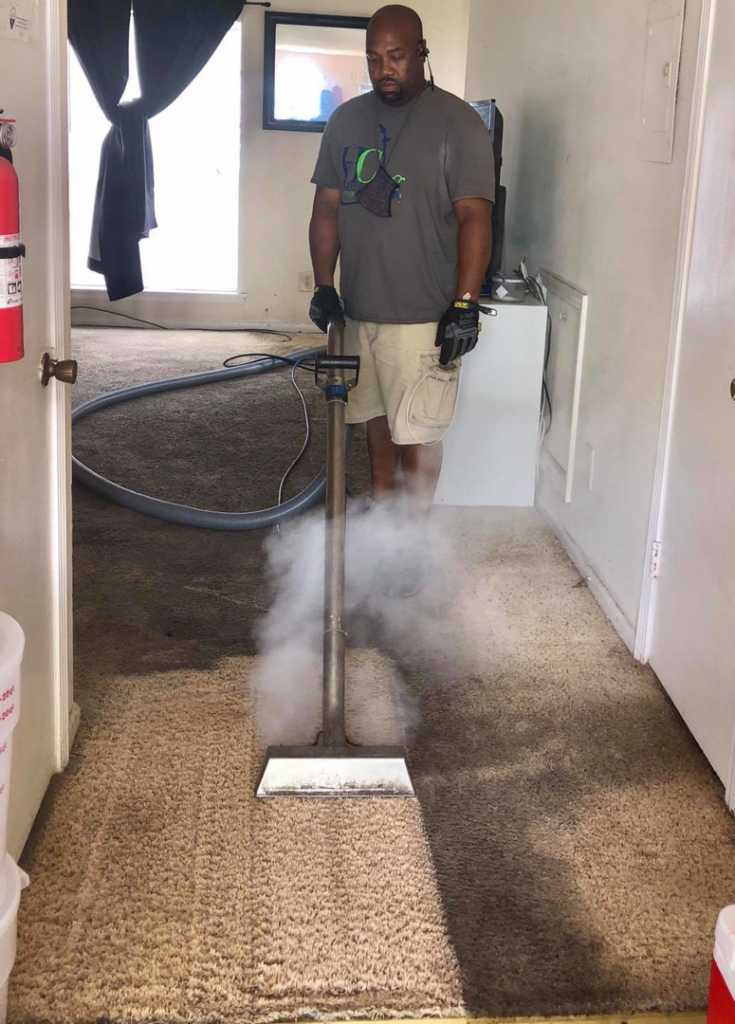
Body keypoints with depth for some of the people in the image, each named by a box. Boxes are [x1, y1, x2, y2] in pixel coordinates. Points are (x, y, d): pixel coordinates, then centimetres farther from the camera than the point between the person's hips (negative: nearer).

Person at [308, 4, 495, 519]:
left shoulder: (458, 123, -8)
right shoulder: (346, 120, 8)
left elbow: (475, 217, -14)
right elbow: (327, 209, 10)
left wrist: (465, 304, -21)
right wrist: (324, 286, 1)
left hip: (424, 317, -6)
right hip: (358, 309, 6)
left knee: (416, 432, -1)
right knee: (377, 420, 17)